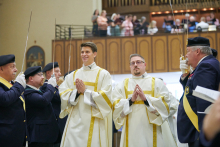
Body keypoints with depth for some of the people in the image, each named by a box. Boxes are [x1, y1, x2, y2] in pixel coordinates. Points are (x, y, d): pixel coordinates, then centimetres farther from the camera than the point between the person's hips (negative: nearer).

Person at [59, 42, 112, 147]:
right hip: (75, 122, 3)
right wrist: (77, 91, -12)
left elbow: (105, 98, -8)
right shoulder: (72, 75, 13)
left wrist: (85, 91, -12)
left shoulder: (103, 74, 2)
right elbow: (62, 95, 5)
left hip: (94, 123, -3)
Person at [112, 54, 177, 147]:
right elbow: (116, 107, 1)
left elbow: (165, 104, -4)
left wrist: (146, 99, -15)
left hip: (152, 131, -1)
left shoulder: (157, 83, 9)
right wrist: (131, 100, -13)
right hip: (131, 132, 1)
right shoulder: (122, 86, 12)